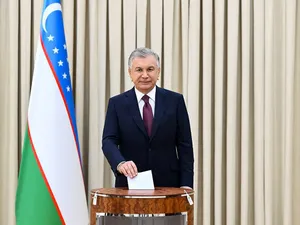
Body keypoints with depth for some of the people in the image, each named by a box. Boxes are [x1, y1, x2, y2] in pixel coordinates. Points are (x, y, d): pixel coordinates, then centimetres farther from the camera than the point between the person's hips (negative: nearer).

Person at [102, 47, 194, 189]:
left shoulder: (175, 101, 3)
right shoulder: (117, 103, 3)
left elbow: (184, 145, 2)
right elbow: (109, 141, -6)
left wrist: (186, 184, -6)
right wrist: (120, 163, -27)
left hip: (168, 184, 0)